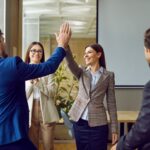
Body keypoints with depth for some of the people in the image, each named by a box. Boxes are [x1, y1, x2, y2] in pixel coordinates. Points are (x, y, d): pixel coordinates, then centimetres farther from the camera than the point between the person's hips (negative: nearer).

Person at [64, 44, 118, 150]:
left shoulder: (108, 75, 1)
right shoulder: (82, 73, 8)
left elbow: (111, 102, 0)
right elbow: (70, 62, -13)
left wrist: (114, 128, -3)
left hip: (98, 124, -3)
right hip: (79, 122, 3)